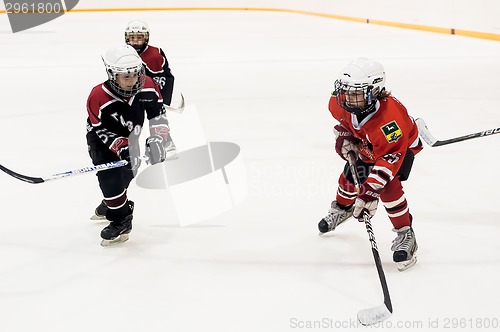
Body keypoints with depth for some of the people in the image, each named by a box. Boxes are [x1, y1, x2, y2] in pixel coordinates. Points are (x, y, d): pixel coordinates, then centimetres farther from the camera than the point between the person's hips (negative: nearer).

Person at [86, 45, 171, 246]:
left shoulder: (146, 86, -23)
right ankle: (120, 221, -8)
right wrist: (121, 147, -35)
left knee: (127, 174, 13)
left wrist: (157, 138, -20)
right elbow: (102, 130, -25)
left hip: (129, 136, 5)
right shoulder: (98, 98, -33)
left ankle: (109, 205, 42)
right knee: (111, 176, -22)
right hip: (102, 139, -5)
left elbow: (158, 114, -10)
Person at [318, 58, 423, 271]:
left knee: (387, 186, -26)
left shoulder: (389, 116, -47)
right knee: (349, 177, 12)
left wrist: (370, 189, -54)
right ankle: (342, 209, 46)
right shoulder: (341, 102, -27)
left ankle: (405, 234, -10)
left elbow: (392, 157, -48)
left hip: (402, 145, -6)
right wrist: (344, 135, -10)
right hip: (367, 146, 7)